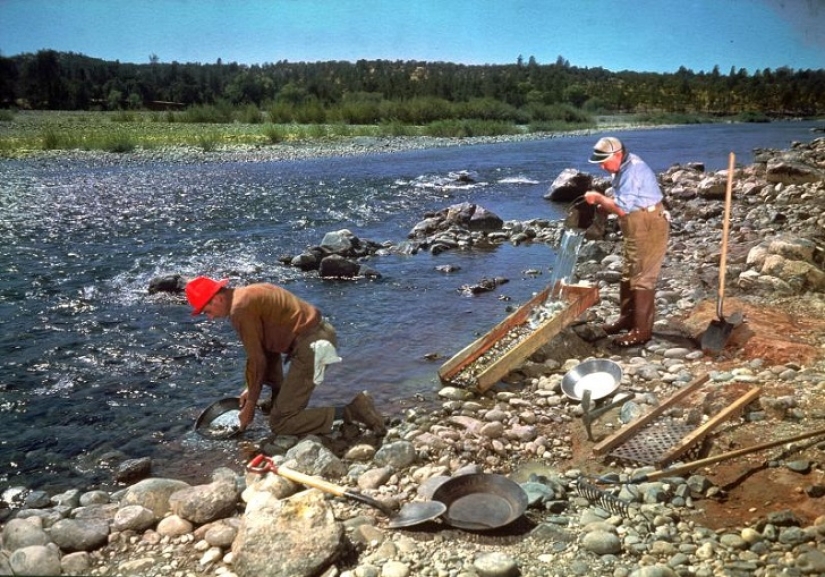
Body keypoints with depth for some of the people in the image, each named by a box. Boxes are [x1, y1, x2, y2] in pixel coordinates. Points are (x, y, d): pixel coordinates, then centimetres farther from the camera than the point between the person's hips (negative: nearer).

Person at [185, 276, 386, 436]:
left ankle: (350, 412, -14)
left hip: (311, 345, -10)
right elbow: (266, 348, 20)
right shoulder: (248, 295, 17)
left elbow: (256, 359, -9)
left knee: (280, 423, -8)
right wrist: (253, 389, 19)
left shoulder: (240, 308, -13)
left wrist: (250, 405, 2)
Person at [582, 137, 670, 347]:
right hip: (634, 230, 11)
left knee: (642, 280, -7)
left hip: (649, 229, -11)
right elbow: (618, 199, 17)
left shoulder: (633, 170, -23)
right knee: (627, 276, 18)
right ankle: (627, 318, 30)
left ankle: (642, 330, -2)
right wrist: (601, 202, -3)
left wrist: (598, 197, -15)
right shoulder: (623, 169, 9)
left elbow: (622, 208, -28)